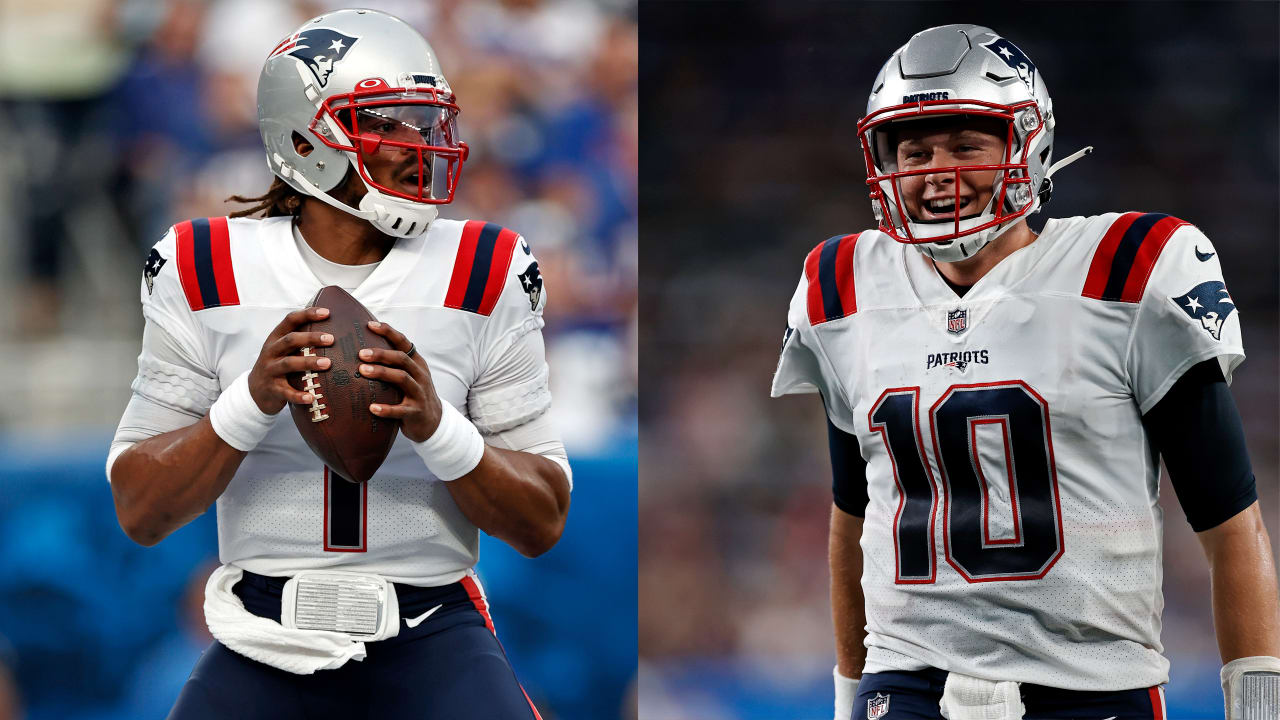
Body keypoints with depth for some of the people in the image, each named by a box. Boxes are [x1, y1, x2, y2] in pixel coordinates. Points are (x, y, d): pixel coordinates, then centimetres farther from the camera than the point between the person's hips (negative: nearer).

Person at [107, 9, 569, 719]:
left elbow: (543, 524, 0)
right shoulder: (206, 275, 1)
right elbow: (140, 513, -1)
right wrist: (252, 401, -18)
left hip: (433, 635, 0)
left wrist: (436, 423, -19)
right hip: (266, 641, 0)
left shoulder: (482, 277, 1)